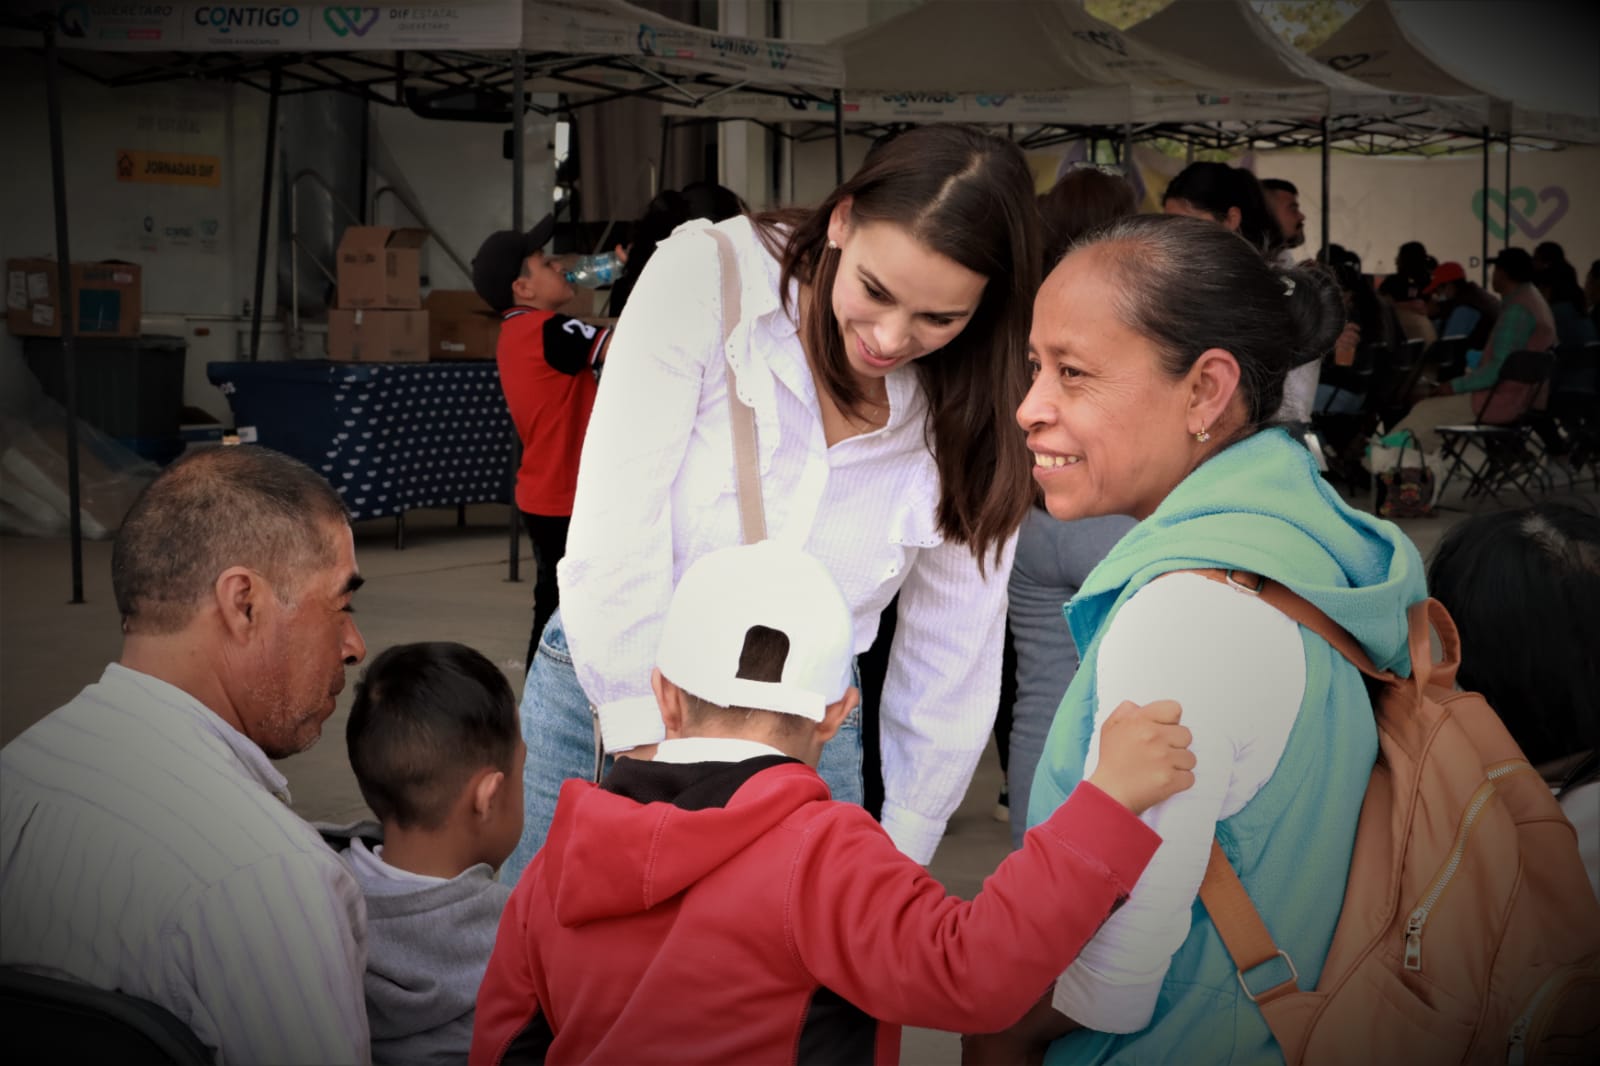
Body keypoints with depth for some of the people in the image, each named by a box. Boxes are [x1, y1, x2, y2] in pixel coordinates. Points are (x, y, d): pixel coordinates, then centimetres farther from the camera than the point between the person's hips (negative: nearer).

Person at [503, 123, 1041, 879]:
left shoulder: (967, 422, -9)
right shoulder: (706, 277, -18)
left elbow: (948, 670, 0)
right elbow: (614, 538, -21)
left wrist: (900, 857, 3)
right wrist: (648, 757, -22)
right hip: (608, 686, -1)